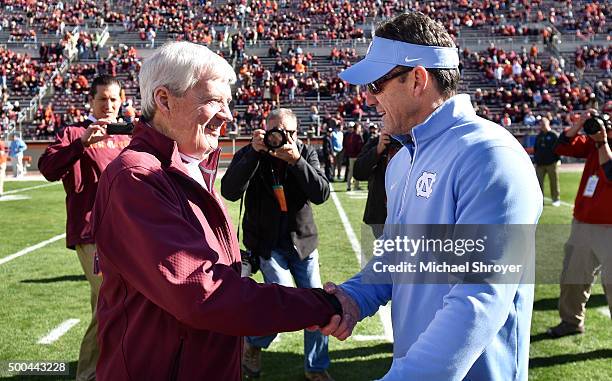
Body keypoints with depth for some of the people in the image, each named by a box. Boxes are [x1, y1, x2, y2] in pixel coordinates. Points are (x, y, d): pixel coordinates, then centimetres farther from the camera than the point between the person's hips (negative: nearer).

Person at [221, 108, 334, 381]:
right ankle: (253, 342, 16)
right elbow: (230, 192, -23)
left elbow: (321, 194, -16)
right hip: (267, 243, -3)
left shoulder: (306, 153, -2)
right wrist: (255, 153, -31)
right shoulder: (248, 154, -8)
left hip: (302, 242, 3)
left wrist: (296, 160, -28)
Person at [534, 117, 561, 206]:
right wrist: (535, 159, 10)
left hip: (552, 163, -5)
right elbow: (535, 148, 18)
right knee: (539, 182, 2)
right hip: (540, 163, 5)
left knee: (554, 182, 3)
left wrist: (557, 159, -11)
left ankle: (556, 199, 12)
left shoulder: (554, 135, -3)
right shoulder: (539, 136, 14)